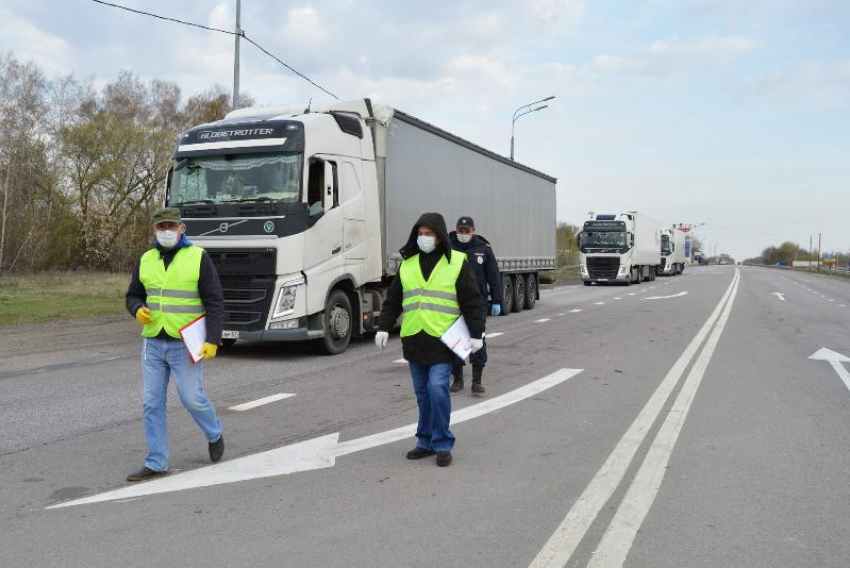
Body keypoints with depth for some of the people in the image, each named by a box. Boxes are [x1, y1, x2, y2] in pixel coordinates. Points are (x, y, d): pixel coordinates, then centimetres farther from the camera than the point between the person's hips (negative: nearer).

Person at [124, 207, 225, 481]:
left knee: (192, 398, -1)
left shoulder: (198, 258, -6)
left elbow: (215, 302, -9)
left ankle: (214, 435, 30)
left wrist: (212, 341, -17)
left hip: (186, 344, -5)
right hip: (153, 343, 5)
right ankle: (156, 464, 15)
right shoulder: (146, 260, 8)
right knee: (152, 403, 5)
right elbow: (133, 295, 17)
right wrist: (137, 310, -7)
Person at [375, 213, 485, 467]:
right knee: (422, 393, 10)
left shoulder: (457, 262, 0)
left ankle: (442, 444, -1)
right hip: (414, 339, 4)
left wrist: (476, 333, -6)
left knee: (437, 387, -14)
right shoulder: (407, 264, 11)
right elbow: (393, 300, 15)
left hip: (443, 339, -4)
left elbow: (471, 301, -1)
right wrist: (384, 327, 5)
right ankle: (426, 441, 21)